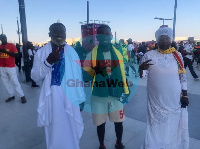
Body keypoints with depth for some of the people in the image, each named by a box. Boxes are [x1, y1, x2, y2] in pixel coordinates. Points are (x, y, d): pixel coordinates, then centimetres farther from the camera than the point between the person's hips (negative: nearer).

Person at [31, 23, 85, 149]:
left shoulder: (72, 52, 1)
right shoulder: (42, 52, -2)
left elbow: (78, 76, 4)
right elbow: (35, 77, -4)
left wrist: (80, 98, 7)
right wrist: (47, 62, -20)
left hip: (70, 99, 1)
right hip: (52, 101, -1)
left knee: (72, 132, 14)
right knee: (55, 132, 12)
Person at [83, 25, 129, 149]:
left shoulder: (118, 53, 3)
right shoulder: (91, 54, -5)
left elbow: (123, 73, 9)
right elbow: (85, 76, -7)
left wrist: (126, 90, 9)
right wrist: (94, 70, -26)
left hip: (116, 95, 2)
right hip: (99, 96, -2)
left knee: (119, 122, 13)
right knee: (100, 123, 12)